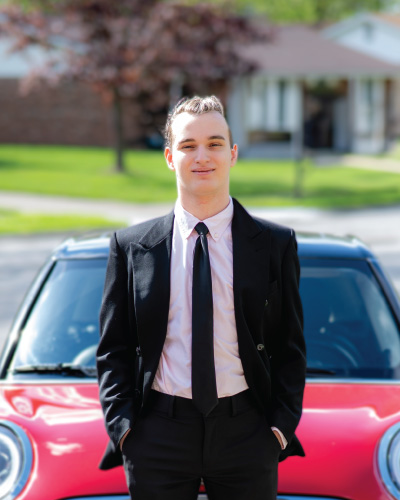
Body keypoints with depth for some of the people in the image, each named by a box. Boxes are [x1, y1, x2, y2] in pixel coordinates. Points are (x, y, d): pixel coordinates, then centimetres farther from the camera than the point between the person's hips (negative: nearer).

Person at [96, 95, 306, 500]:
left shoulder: (275, 244, 3)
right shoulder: (131, 246, 4)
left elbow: (290, 347, 6)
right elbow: (113, 348, 7)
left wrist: (282, 424, -4)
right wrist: (121, 425, -4)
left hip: (247, 433, 0)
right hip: (158, 432, 0)